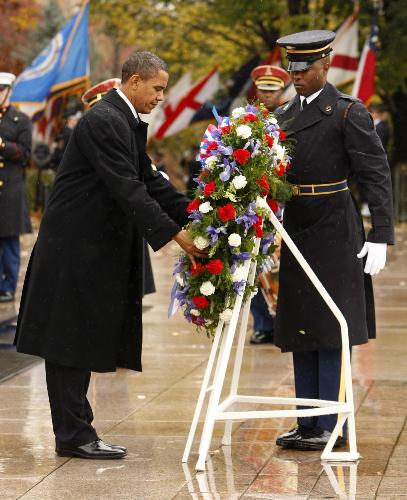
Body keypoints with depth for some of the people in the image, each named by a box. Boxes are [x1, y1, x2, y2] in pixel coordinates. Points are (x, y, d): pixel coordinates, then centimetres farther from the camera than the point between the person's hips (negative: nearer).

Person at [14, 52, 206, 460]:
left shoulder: (126, 121, 13)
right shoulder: (103, 121, -19)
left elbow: (147, 180, 14)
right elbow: (127, 189, -24)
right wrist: (174, 234, -24)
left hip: (96, 249, 10)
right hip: (75, 247, -10)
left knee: (82, 342, 12)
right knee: (69, 341, -3)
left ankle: (74, 432, 17)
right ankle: (74, 435, 1)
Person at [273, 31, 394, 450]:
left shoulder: (348, 113, -7)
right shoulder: (284, 115, 13)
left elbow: (377, 176, -11)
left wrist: (380, 237, -18)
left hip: (334, 237, -7)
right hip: (296, 235, 7)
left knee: (330, 332, -4)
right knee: (300, 333, 10)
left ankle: (331, 426, 1)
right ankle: (308, 426, 16)